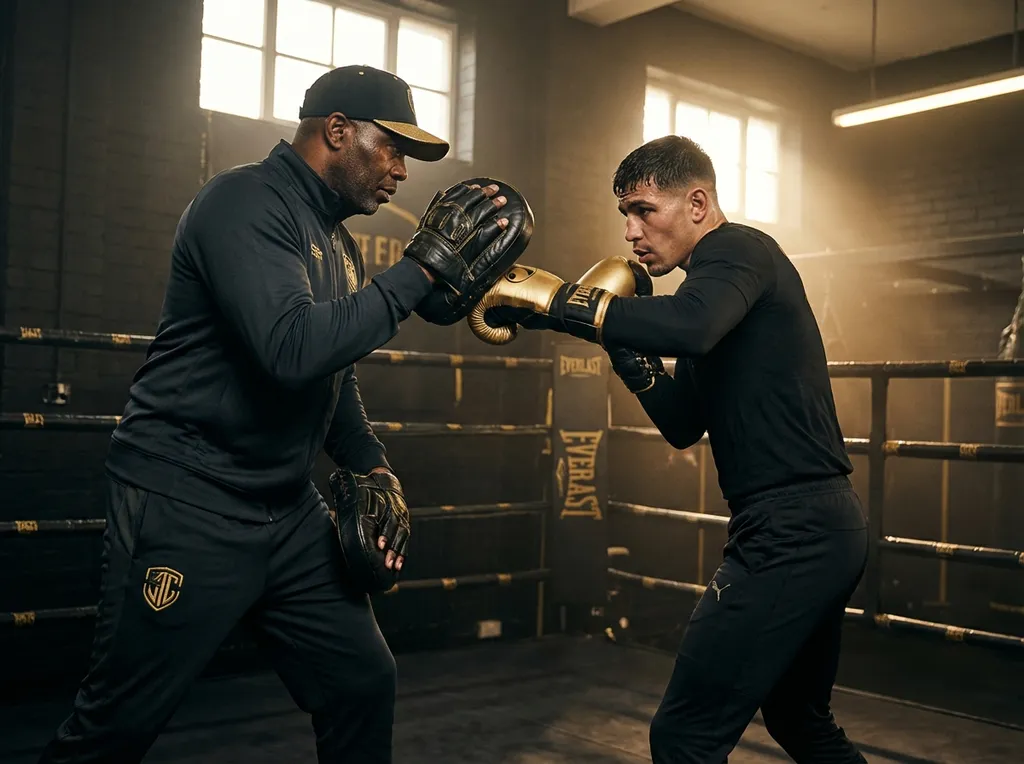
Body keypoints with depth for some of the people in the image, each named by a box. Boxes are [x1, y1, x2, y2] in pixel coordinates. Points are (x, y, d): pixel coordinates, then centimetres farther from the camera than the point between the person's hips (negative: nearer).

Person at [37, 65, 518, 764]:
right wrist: (423, 266, -25)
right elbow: (293, 349, -30)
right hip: (188, 506, -8)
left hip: (292, 513, 9)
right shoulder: (248, 201, -14)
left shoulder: (337, 239, 14)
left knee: (365, 684, 9)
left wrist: (374, 470, 8)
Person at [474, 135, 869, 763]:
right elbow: (685, 425, 18)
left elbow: (689, 328, -32)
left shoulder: (738, 249, -8)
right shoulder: (717, 279, 20)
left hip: (792, 532, -11)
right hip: (826, 524, 11)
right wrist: (624, 344, 9)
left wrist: (555, 299, -27)